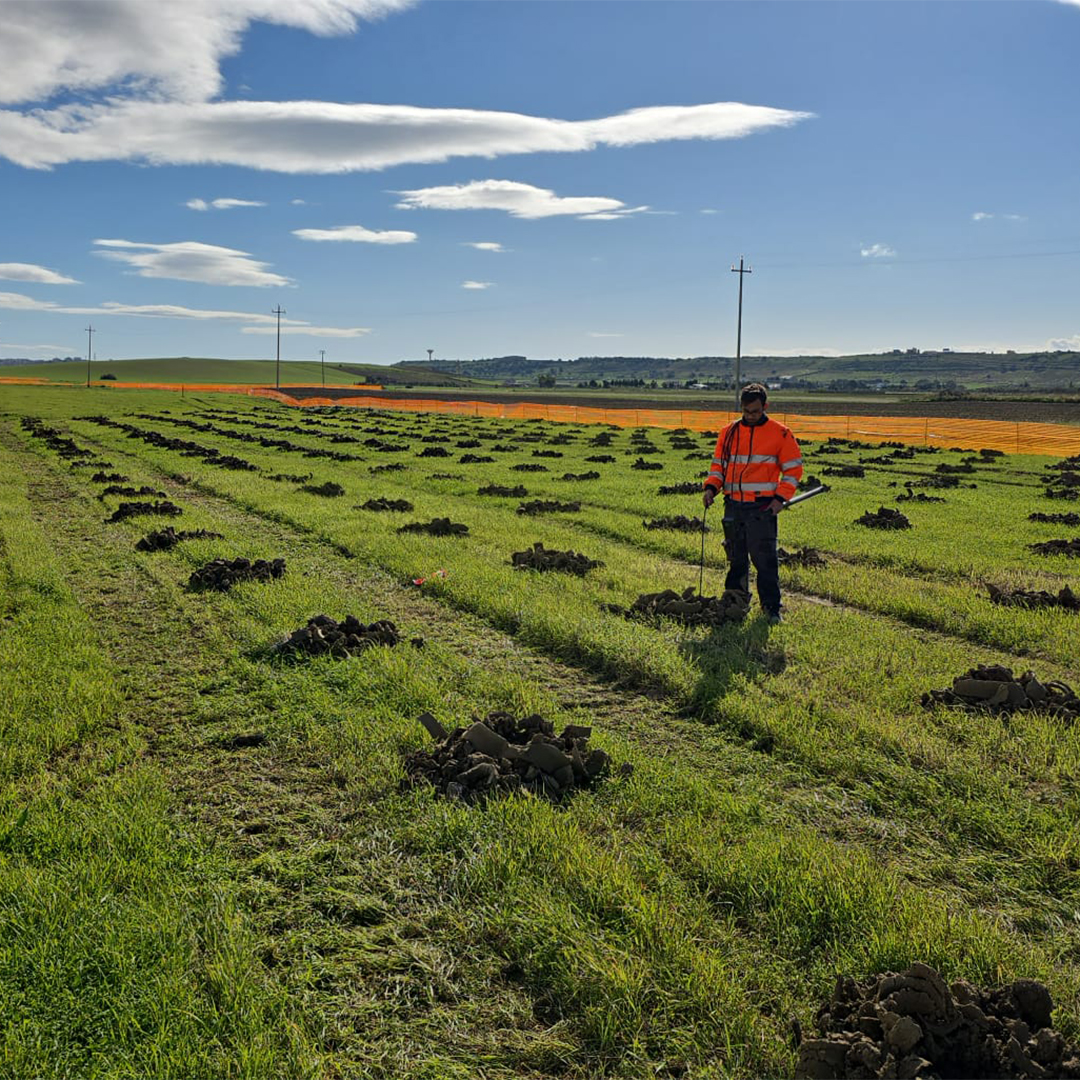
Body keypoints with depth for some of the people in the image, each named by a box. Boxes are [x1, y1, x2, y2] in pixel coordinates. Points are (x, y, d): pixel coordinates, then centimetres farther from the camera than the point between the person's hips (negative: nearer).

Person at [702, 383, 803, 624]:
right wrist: (711, 487, 0)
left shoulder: (780, 434, 1)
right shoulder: (729, 433, 11)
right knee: (736, 559, 11)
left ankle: (771, 607, 0)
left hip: (762, 507, -4)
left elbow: (793, 467, 3)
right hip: (734, 505, 4)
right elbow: (718, 464, 18)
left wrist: (781, 498, -8)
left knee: (765, 559, -7)